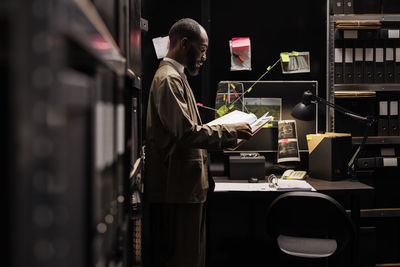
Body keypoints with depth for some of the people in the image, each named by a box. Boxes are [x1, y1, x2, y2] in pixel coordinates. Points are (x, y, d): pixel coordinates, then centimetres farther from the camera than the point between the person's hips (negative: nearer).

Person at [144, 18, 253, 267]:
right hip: (178, 189, -11)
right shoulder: (169, 79, -14)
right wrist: (230, 131, -15)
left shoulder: (175, 76, 19)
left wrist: (224, 134, 13)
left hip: (185, 186, 11)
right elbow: (186, 132, -24)